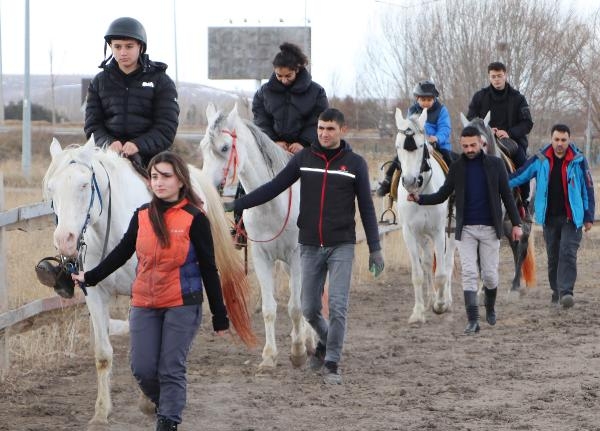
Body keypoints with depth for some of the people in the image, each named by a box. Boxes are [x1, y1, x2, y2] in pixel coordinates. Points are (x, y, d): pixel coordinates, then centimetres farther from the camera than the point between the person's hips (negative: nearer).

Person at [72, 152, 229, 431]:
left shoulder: (194, 219, -6)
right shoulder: (142, 216, 6)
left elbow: (208, 269, -4)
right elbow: (121, 253, 17)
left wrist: (220, 316, -4)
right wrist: (89, 277, 11)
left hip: (182, 305, -4)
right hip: (144, 304, 4)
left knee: (171, 369, -3)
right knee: (142, 369, 2)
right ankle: (166, 405, 29)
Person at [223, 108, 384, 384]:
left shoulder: (355, 163, -1)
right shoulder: (303, 159, 4)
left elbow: (366, 208, 2)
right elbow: (274, 187, 4)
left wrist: (375, 248, -2)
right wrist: (237, 204, -3)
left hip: (341, 247, -2)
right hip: (310, 246, 2)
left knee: (337, 306, -8)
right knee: (309, 309, 7)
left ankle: (332, 364, 1)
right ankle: (326, 341, 35)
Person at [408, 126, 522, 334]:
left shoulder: (495, 164, 0)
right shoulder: (457, 167, 4)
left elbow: (507, 196, 3)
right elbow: (442, 195, 6)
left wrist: (516, 223, -2)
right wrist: (420, 199, -11)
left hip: (489, 228, -1)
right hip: (466, 229, 1)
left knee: (489, 274, 5)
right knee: (469, 273, -7)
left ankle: (490, 308, 32)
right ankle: (473, 320, -8)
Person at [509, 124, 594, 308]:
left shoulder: (578, 161, -4)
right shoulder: (540, 160, -1)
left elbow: (587, 190, 1)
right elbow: (519, 176, 4)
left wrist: (589, 217, -1)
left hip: (572, 217, -3)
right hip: (550, 217, 3)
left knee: (568, 254, -14)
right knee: (553, 256, 11)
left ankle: (566, 292, -21)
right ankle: (556, 290, 25)